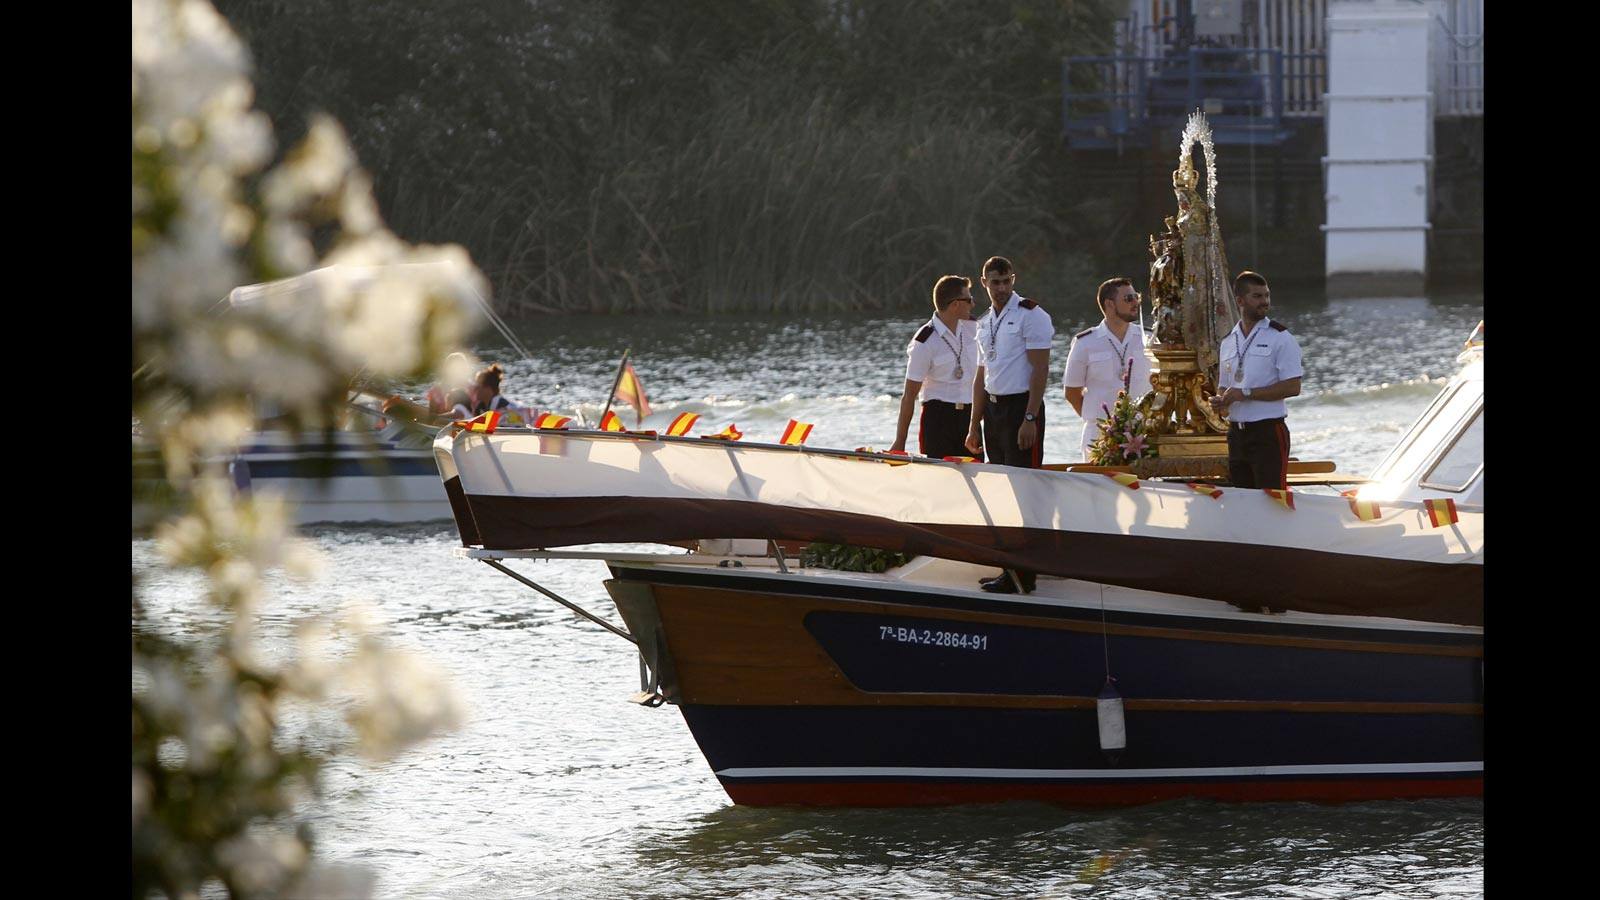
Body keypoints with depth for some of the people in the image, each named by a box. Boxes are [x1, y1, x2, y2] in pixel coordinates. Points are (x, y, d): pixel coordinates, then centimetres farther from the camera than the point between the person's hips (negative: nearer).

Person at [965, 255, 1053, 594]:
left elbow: (1040, 369, -13)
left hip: (1021, 405, -8)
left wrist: (1029, 419, -18)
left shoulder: (1030, 315, -8)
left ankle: (1022, 575, -9)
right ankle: (1009, 568, 14)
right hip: (993, 408, 8)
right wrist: (974, 426, 17)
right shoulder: (985, 323, 15)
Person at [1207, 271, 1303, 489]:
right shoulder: (1228, 343, 15)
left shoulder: (1280, 338, -4)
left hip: (1268, 431, -6)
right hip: (1236, 429, 6)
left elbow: (1292, 387, -12)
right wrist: (1219, 402, -1)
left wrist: (1246, 394, -15)